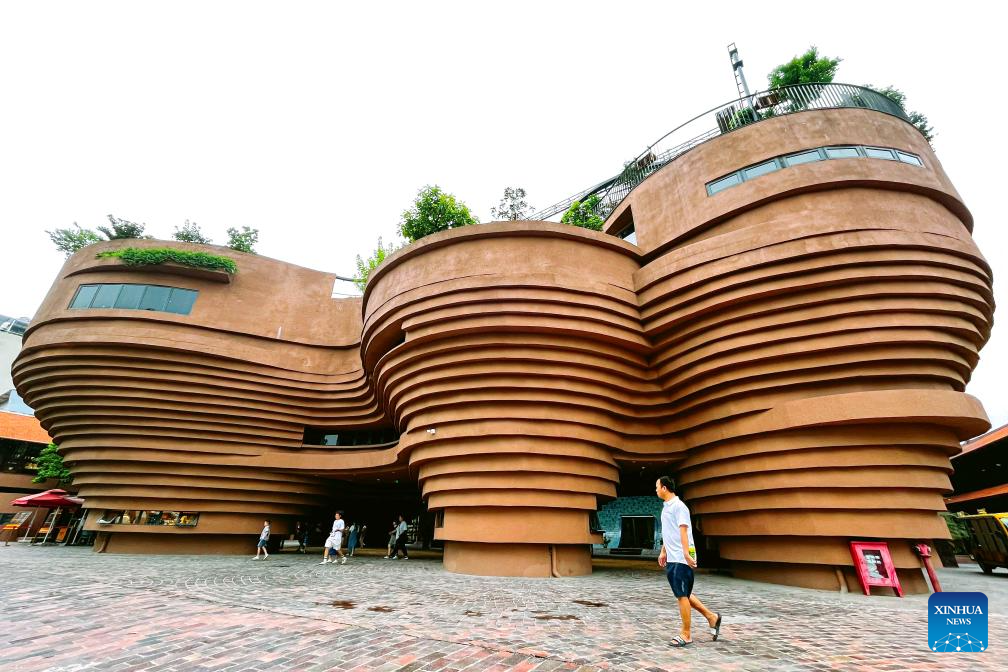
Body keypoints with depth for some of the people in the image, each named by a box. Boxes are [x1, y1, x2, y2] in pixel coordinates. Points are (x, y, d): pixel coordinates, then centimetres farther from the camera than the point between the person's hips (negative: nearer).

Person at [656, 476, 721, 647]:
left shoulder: (679, 506, -15)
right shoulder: (666, 507, 12)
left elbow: (683, 530, -25)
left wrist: (686, 553, -34)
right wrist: (663, 552, 24)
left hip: (681, 559, -9)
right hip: (671, 559, 9)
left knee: (682, 595, 0)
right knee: (683, 594, 16)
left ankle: (685, 635, 13)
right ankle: (711, 617, 30)